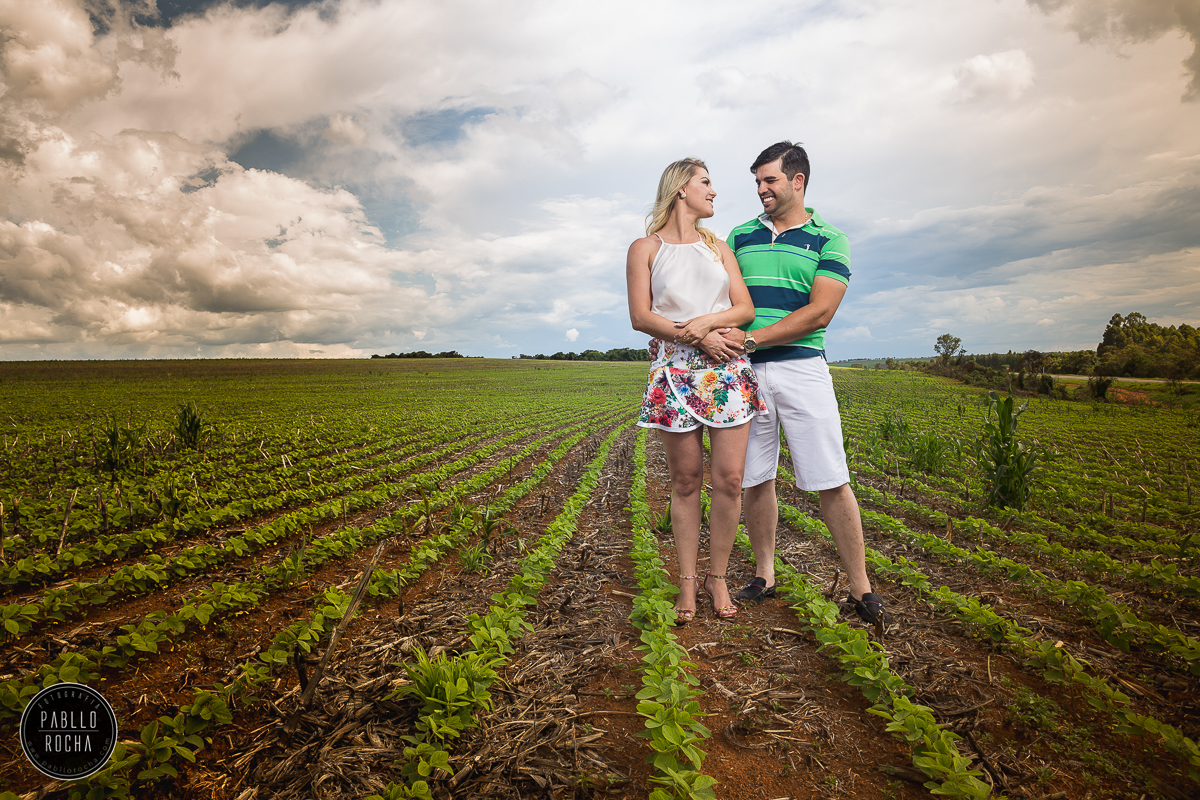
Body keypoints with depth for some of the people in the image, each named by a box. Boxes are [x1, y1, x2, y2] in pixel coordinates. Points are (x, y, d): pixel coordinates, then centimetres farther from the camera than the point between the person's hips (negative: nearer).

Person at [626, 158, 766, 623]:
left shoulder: (719, 247, 19)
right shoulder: (645, 249, 9)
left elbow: (746, 309, 10)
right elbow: (640, 316, -3)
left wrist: (707, 321, -10)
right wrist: (698, 338, -12)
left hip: (728, 369, 3)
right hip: (675, 371, -3)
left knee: (729, 480, -2)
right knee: (686, 482, 2)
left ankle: (717, 577, 15)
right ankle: (687, 581, 16)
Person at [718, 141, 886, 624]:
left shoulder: (828, 240, 5)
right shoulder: (740, 236, 16)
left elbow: (819, 313, -8)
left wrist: (752, 339, -16)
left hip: (801, 368, -3)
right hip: (745, 371, 3)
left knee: (831, 481, -3)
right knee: (755, 479, 7)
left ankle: (860, 586, 10)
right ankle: (764, 575, 22)